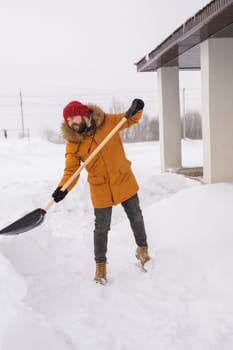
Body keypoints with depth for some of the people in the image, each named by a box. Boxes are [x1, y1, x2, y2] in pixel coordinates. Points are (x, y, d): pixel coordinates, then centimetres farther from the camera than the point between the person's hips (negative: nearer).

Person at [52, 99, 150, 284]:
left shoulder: (108, 121, -10)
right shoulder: (73, 142, -11)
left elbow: (131, 120, 7)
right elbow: (71, 169, -14)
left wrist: (136, 108, -14)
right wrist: (63, 188, -30)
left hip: (125, 182, 1)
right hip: (100, 189, -1)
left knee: (136, 218, 18)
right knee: (101, 228, 8)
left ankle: (142, 248, 44)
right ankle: (100, 264, 29)